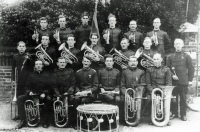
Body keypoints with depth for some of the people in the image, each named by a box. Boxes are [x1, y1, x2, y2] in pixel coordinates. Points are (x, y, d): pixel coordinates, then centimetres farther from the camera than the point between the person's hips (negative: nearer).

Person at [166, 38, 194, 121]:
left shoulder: (186, 56, 5)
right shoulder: (170, 57, 8)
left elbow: (191, 68, 4)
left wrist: (190, 80, -1)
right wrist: (172, 75, -7)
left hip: (184, 82, -1)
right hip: (173, 81, 1)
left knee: (183, 98, 4)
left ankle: (183, 114, 15)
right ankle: (174, 113, 19)